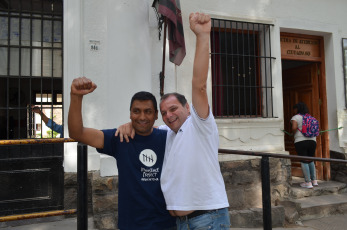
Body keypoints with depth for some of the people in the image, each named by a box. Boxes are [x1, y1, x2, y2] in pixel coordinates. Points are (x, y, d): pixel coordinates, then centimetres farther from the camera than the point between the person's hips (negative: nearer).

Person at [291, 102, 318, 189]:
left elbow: (294, 127, -19)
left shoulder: (296, 117, -3)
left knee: (304, 162, -2)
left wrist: (294, 134, -1)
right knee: (310, 160, 18)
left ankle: (308, 182, -2)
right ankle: (314, 180, 21)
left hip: (301, 141, -6)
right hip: (312, 141, 6)